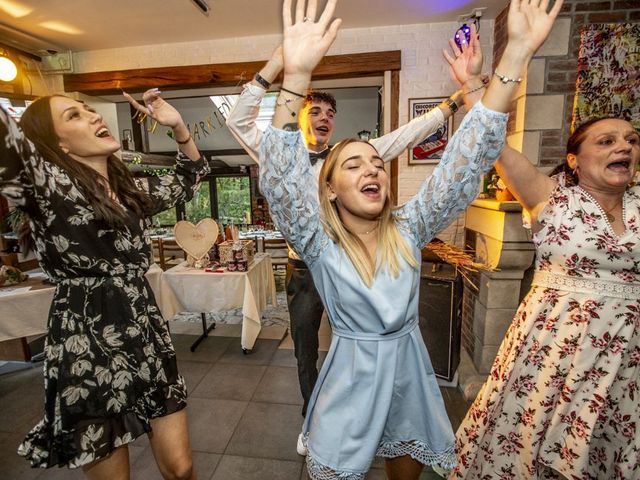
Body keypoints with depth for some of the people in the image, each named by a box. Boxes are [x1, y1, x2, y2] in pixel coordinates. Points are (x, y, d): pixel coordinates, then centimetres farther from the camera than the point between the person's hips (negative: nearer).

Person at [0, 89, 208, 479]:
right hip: (88, 354, -4)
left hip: (149, 343, 5)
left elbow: (191, 176, 22)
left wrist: (178, 125, 8)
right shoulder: (47, 185, -9)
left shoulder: (134, 190, 9)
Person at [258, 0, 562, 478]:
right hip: (353, 376, -3)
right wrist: (295, 77, -43)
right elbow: (280, 182, -31)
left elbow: (466, 161, -14)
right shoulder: (319, 241, -16)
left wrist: (516, 52, -19)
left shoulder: (409, 228, -8)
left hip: (411, 372, 4)